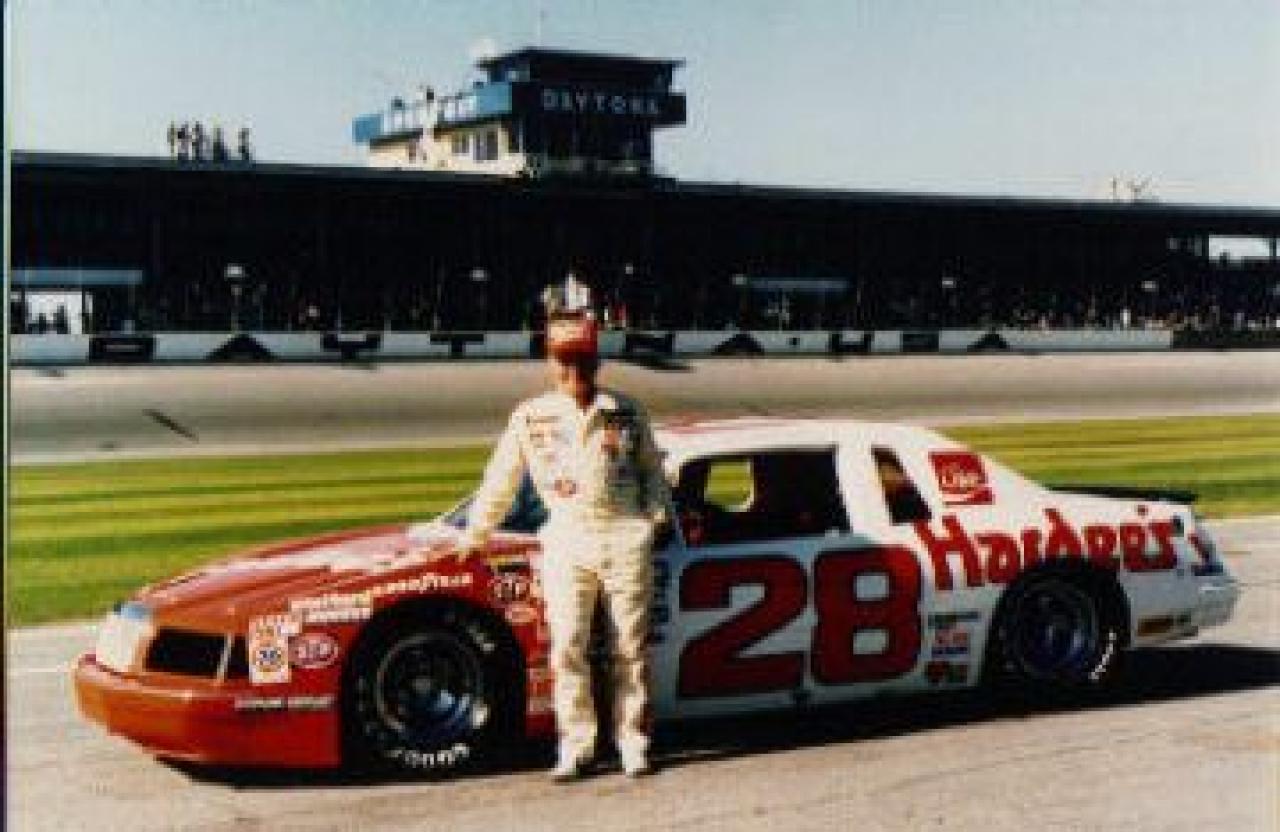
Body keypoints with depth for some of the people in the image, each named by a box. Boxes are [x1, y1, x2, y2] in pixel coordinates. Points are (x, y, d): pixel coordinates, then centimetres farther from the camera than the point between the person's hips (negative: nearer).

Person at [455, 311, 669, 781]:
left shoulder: (627, 413, 8)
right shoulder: (531, 418, 8)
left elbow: (652, 470, 17)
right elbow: (499, 482, 13)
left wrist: (657, 514, 3)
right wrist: (473, 538, 16)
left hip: (626, 536, 0)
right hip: (566, 540, 0)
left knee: (631, 649, 2)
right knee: (567, 649, -5)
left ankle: (633, 742, 12)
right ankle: (576, 746, 4)